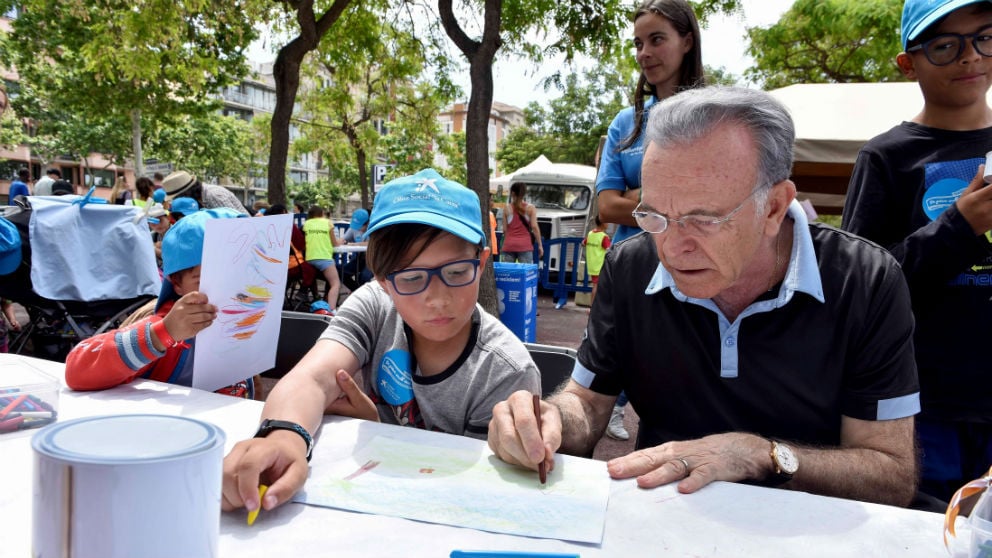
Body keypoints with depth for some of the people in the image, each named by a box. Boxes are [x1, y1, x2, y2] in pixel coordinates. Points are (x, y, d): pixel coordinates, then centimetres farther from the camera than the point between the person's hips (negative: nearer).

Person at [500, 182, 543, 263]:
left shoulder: (507, 208, 4)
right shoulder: (530, 208, 1)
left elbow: (505, 229, 5)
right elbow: (534, 227, -3)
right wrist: (540, 245, 1)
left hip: (509, 245, 2)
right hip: (525, 245, -1)